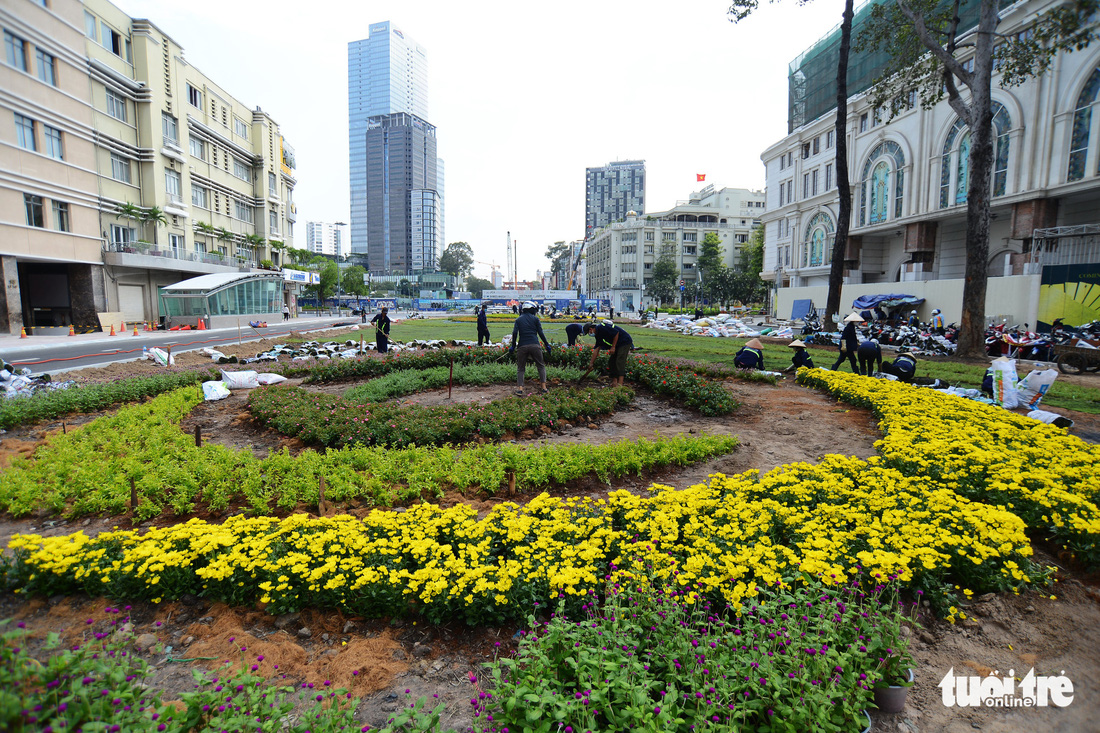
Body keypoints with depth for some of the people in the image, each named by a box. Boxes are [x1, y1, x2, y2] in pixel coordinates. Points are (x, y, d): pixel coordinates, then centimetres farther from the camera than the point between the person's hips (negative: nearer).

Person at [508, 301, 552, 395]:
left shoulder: (518, 319, 12)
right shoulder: (535, 319, 8)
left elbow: (514, 333, 1)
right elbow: (540, 333, 2)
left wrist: (513, 346, 7)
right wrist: (547, 345, 7)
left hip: (522, 346, 1)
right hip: (534, 345, -1)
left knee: (520, 368, 9)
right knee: (541, 366, 13)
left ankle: (520, 388, -5)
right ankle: (544, 387, 6)